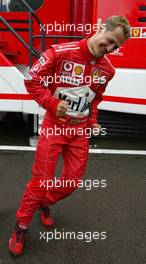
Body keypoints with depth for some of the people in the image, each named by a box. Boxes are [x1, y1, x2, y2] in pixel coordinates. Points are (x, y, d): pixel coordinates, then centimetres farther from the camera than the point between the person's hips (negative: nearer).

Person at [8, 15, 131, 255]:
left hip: (81, 130, 5)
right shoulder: (62, 52, -14)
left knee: (73, 180, 8)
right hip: (55, 125, -5)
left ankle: (45, 203, 37)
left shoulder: (107, 70, 3)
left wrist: (93, 122, 7)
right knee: (42, 179, -1)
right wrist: (52, 103, -18)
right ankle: (21, 226, 20)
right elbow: (32, 79, -10)